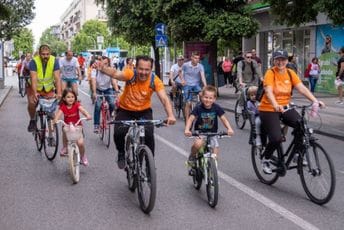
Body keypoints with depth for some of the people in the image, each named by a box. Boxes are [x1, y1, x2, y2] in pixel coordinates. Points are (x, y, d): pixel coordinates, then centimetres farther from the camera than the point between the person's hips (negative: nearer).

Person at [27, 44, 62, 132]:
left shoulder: (54, 61, -19)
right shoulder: (34, 61, -23)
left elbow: (57, 78, -26)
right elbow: (33, 78, -31)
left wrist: (59, 93, -37)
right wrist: (35, 93, -44)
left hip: (49, 88, 1)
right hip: (35, 87, -1)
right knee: (31, 103, -22)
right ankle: (32, 120, 5)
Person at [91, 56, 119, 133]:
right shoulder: (95, 70, -22)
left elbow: (114, 81, -33)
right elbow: (94, 81, -35)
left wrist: (117, 91, -50)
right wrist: (94, 93, -51)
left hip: (108, 89, 1)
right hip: (98, 90, -1)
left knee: (112, 104, -22)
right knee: (98, 105, -23)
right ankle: (96, 125, -12)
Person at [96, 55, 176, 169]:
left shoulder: (155, 80, -23)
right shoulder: (131, 74, -25)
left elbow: (164, 98, -32)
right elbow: (116, 74, -43)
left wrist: (170, 115, -49)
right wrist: (103, 69, -65)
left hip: (144, 111, 0)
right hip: (125, 110, 0)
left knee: (149, 135, -19)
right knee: (118, 133, -19)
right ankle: (122, 154, 13)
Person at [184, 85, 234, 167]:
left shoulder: (216, 108, -10)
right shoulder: (198, 108, -15)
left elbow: (224, 119, -12)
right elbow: (191, 119, -21)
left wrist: (229, 129, -29)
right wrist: (187, 130, -38)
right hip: (199, 133, -2)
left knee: (214, 157, -6)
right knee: (198, 144, -33)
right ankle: (192, 156, -2)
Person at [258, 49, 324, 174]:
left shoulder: (290, 73, 2)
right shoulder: (270, 73, -13)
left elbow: (302, 88, -8)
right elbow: (268, 91, -28)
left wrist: (315, 101, -23)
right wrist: (276, 105, -46)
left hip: (285, 108, 5)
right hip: (268, 110, -5)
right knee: (276, 138, -19)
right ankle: (265, 159, 11)